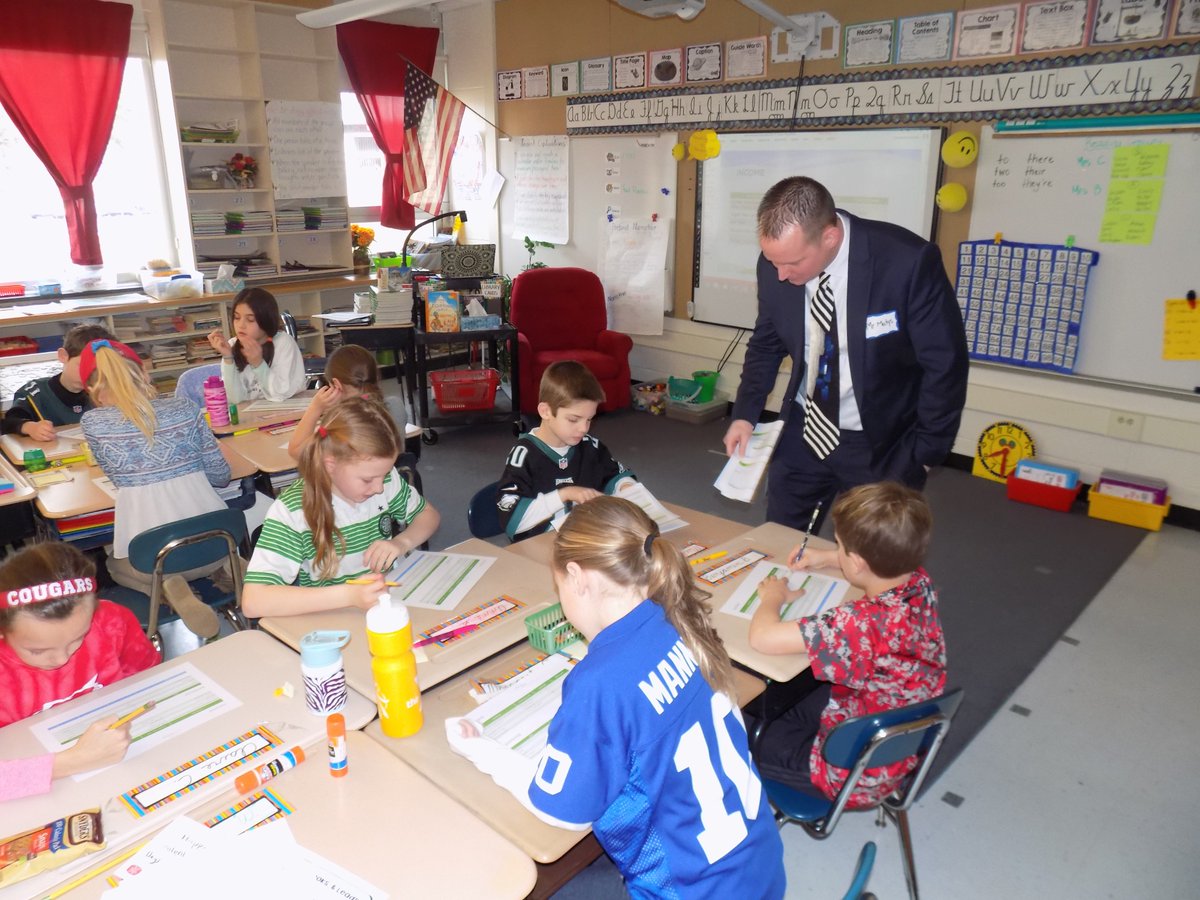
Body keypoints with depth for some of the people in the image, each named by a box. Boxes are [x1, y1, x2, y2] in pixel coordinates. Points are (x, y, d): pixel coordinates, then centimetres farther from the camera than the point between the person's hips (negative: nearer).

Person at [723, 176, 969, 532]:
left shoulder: (908, 261, -25)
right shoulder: (777, 262, -11)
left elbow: (945, 365, -14)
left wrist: (925, 453, -9)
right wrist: (745, 414, -4)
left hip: (881, 442, -3)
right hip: (803, 432, 4)